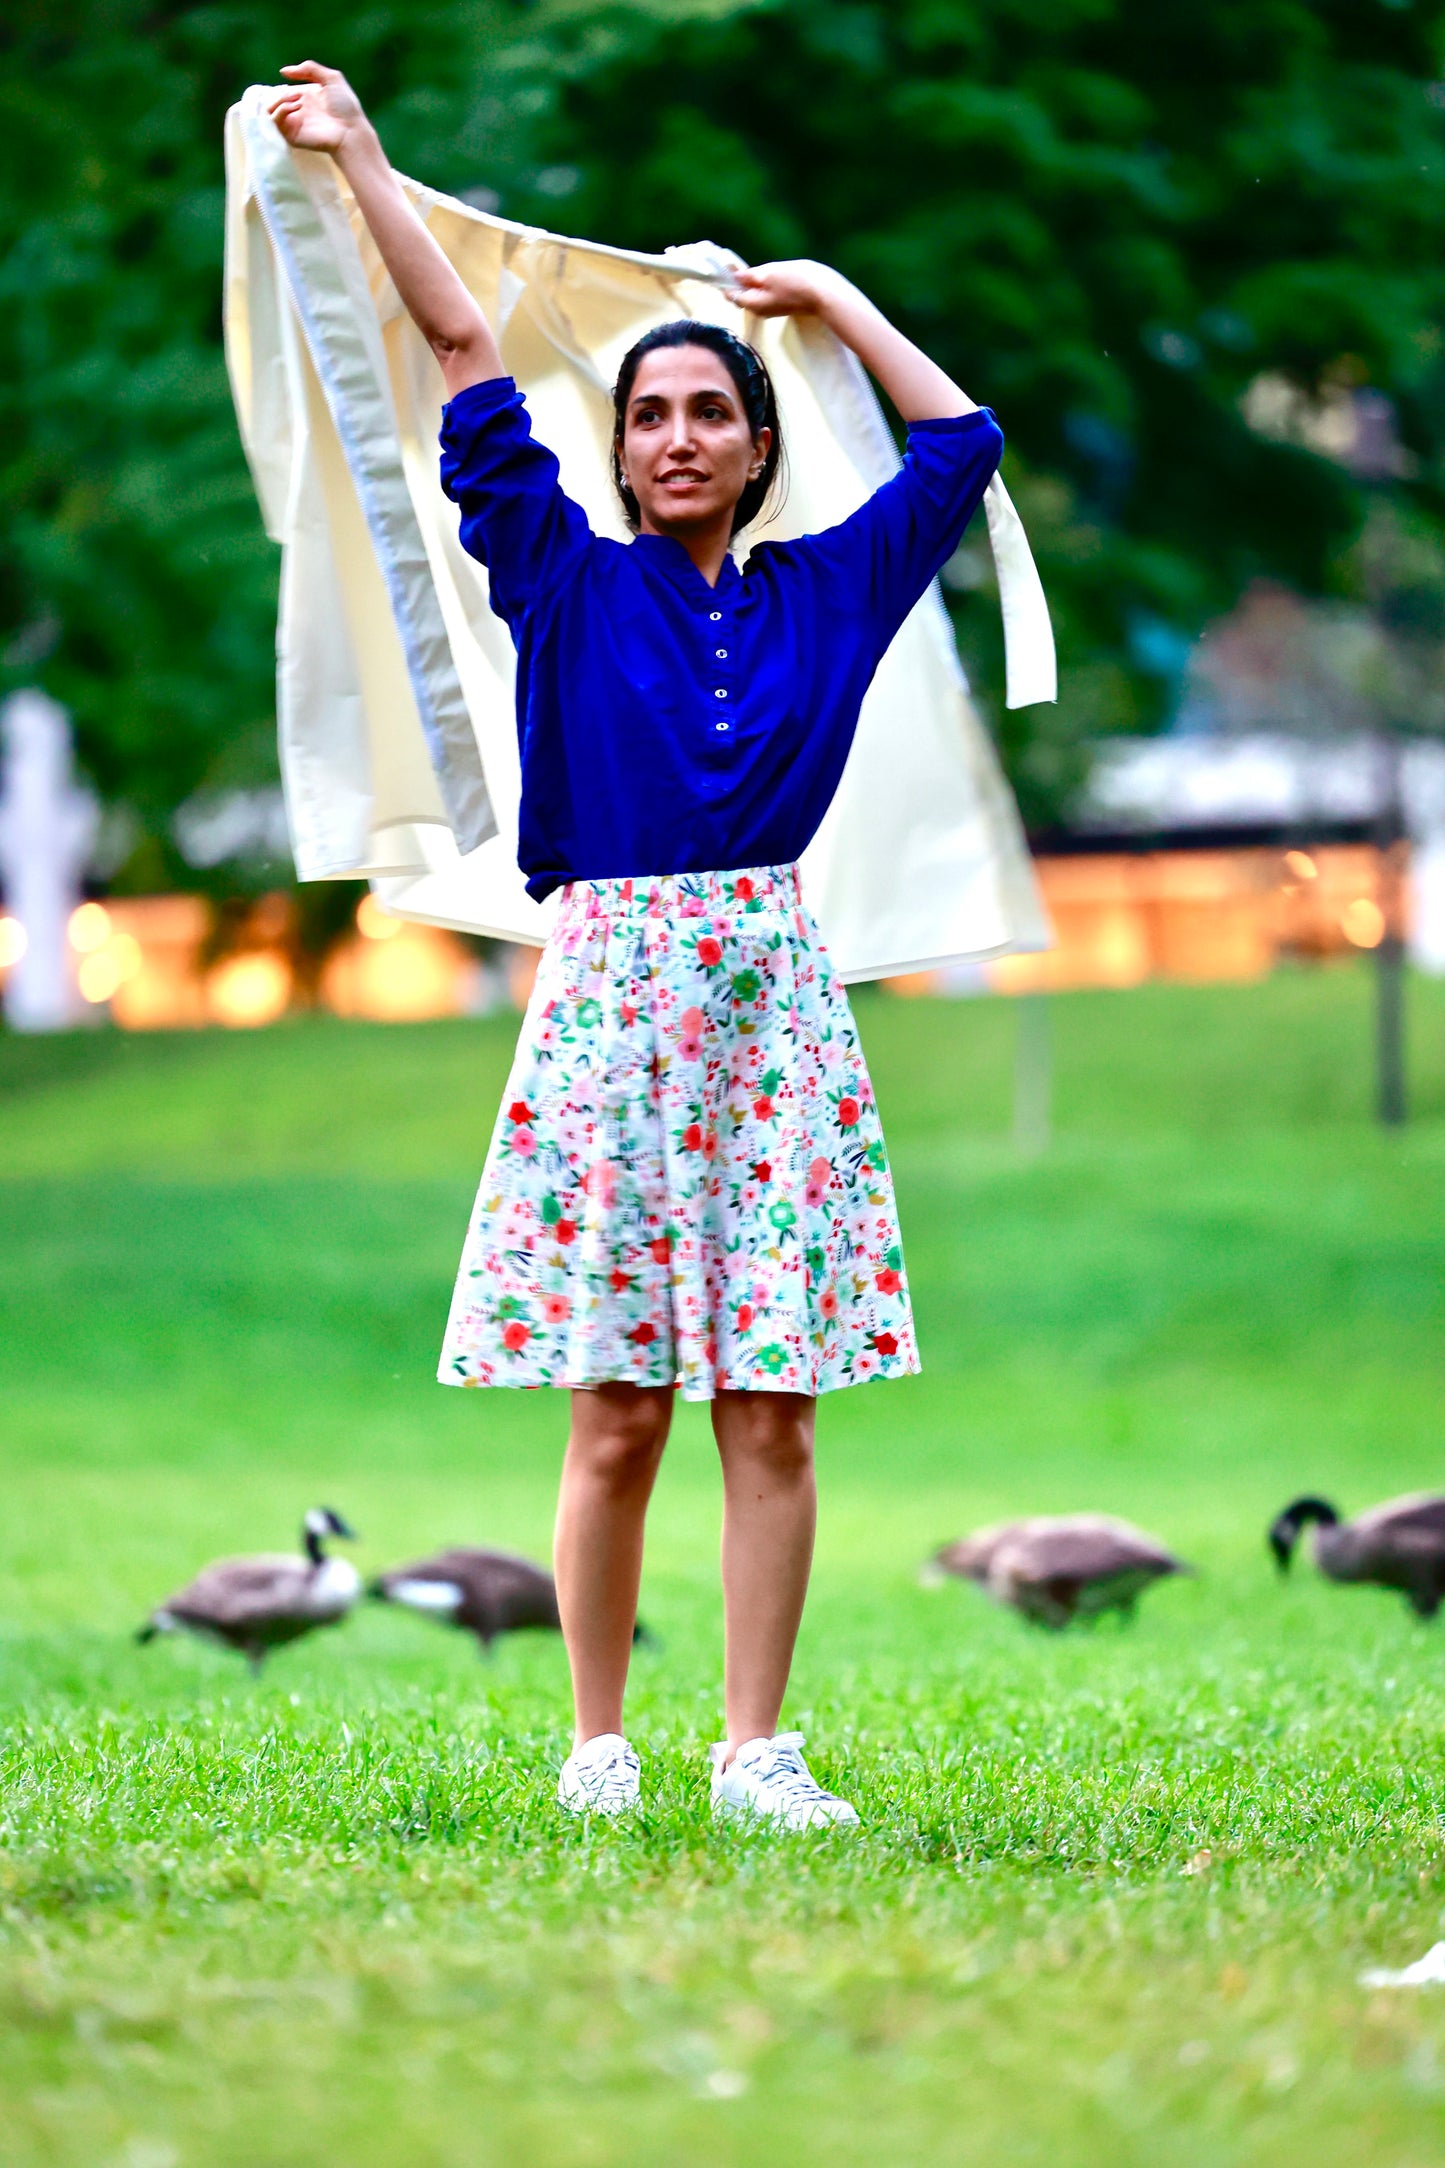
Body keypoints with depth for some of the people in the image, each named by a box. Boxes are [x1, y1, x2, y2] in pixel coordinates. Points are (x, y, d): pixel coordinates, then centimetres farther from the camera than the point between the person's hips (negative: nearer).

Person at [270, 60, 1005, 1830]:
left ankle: (756, 1750, 1)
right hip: (610, 989, -1)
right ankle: (597, 1742, 6)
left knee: (770, 1410, -1)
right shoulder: (567, 581, 9)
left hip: (771, 1001, 2)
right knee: (617, 1412, -3)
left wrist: (834, 299, 26)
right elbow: (466, 354, 10)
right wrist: (363, 168, 11)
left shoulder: (823, 593, 13)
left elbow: (958, 438, 22)